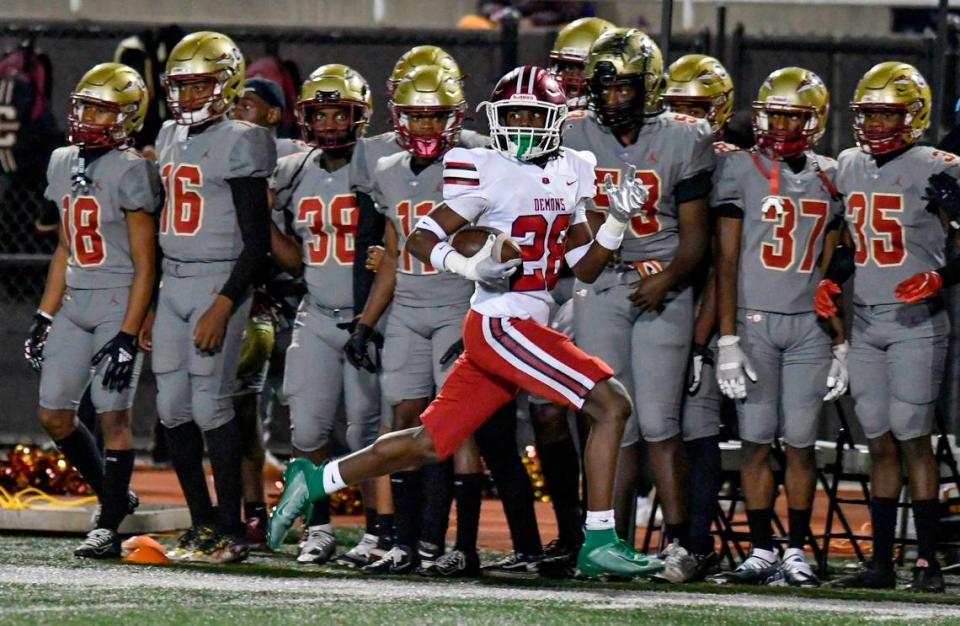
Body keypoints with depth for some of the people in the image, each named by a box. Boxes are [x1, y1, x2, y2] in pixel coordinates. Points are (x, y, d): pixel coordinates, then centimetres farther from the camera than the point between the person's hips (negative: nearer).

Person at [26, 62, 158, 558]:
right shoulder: (63, 164, 11)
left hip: (119, 303, -8)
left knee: (113, 414, -7)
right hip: (75, 303, 8)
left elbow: (144, 265, -12)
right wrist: (44, 317, 13)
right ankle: (114, 495, 24)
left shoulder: (130, 171, -12)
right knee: (54, 414, 6)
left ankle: (109, 527, 1)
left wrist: (127, 336, -17)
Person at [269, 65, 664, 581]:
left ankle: (314, 481, 24)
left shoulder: (569, 173, 13)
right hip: (500, 324, -8)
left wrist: (618, 221, 3)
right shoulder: (489, 172, -9)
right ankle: (600, 542, -12)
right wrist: (471, 267, -25)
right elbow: (420, 239, -8)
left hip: (525, 330, 8)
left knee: (428, 445, 12)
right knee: (611, 404, -14)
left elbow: (586, 267, 18)